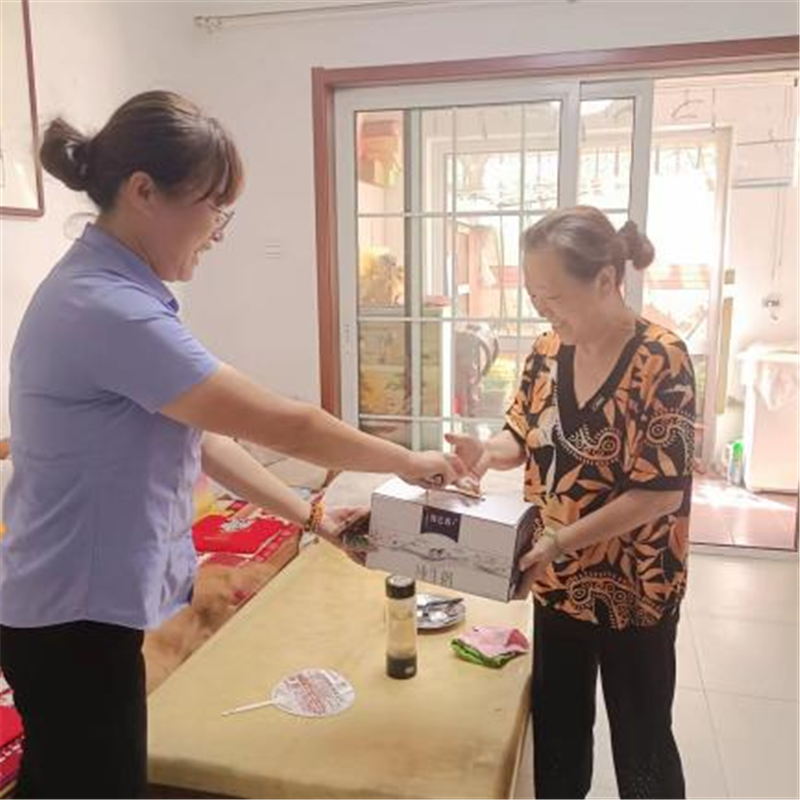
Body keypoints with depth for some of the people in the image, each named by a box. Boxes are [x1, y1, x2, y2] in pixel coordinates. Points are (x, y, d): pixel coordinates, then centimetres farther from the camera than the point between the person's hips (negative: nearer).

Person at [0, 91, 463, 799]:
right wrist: (411, 463, -9)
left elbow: (195, 435, 6)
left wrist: (311, 517, 6)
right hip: (74, 616, -9)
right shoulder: (108, 310, -28)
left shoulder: (111, 292, 4)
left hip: (73, 604, 9)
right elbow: (284, 426, -24)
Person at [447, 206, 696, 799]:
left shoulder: (660, 359, -20)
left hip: (634, 587, -5)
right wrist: (487, 452, -16)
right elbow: (524, 437, 7)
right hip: (557, 581, 6)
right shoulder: (548, 352, -2)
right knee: (555, 727, 22)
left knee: (641, 740, 16)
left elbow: (661, 492, -22)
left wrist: (560, 540, -28)